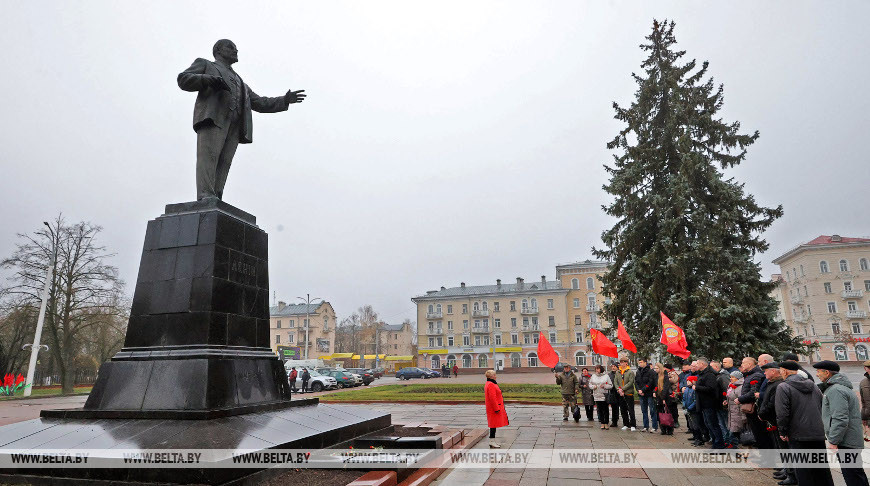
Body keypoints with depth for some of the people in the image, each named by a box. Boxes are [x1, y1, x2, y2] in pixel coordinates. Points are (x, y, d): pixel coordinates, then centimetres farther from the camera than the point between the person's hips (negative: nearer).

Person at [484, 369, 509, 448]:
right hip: (494, 408, -11)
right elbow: (492, 398, -24)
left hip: (493, 408, 11)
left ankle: (493, 441, 19)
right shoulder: (491, 385, -20)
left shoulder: (488, 384, 15)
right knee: (494, 424, -5)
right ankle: (492, 442, 0)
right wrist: (496, 408, -21)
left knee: (493, 424, 14)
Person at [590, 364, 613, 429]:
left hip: (604, 395, -3)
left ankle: (606, 423, 9)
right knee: (600, 410, 7)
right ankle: (602, 423, 14)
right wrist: (593, 386, -5)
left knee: (605, 410, 0)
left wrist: (604, 386, -16)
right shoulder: (593, 376, 9)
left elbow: (611, 385, -1)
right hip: (597, 396, 3)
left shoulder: (606, 376, -2)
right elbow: (590, 384, 15)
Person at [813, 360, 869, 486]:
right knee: (857, 473, 18)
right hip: (852, 441, 11)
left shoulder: (836, 390, -18)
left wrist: (833, 441, -20)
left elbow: (840, 419, -24)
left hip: (846, 442, -11)